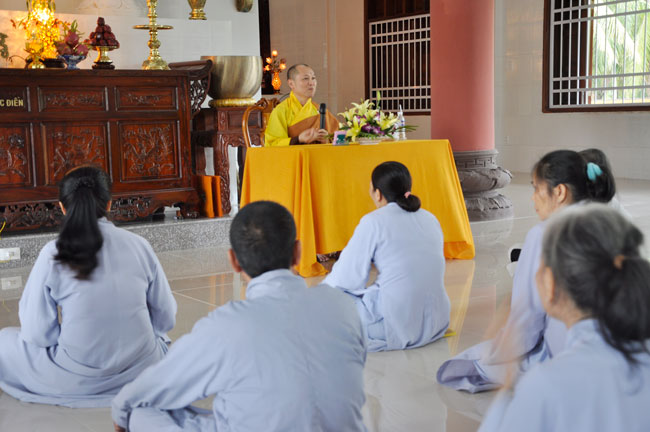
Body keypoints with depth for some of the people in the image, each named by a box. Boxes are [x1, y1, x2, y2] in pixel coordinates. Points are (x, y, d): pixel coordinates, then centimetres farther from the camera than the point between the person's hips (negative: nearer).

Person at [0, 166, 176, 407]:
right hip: (142, 371, 1)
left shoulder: (53, 255, -13)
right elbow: (166, 319, -3)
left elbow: (37, 334, -10)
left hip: (79, 382, -1)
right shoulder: (139, 245, -8)